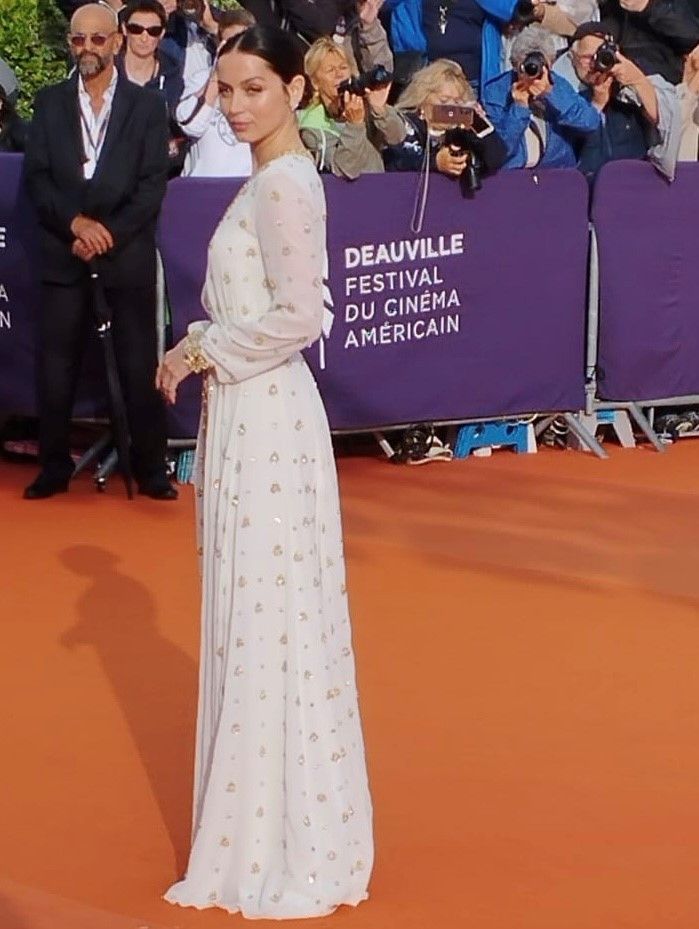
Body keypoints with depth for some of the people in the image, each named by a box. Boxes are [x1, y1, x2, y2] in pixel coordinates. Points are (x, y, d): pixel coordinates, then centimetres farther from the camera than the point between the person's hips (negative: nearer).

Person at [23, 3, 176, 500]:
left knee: (140, 365, 0)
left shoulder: (147, 104, 3)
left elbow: (153, 185, -3)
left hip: (128, 251, -2)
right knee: (56, 365, 2)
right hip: (64, 251, 2)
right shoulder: (50, 102, 8)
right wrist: (75, 223, -13)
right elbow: (36, 176, 3)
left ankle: (151, 469, 9)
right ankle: (54, 468, 12)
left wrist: (108, 234, -12)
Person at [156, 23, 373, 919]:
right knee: (253, 618, 15)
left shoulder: (283, 184, -17)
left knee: (270, 620, -3)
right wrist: (203, 348, 6)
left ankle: (287, 844, 5)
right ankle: (271, 826, 24)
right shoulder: (271, 179, 13)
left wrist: (203, 350, -13)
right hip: (248, 415, 10)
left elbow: (297, 317, -23)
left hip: (266, 420, -10)